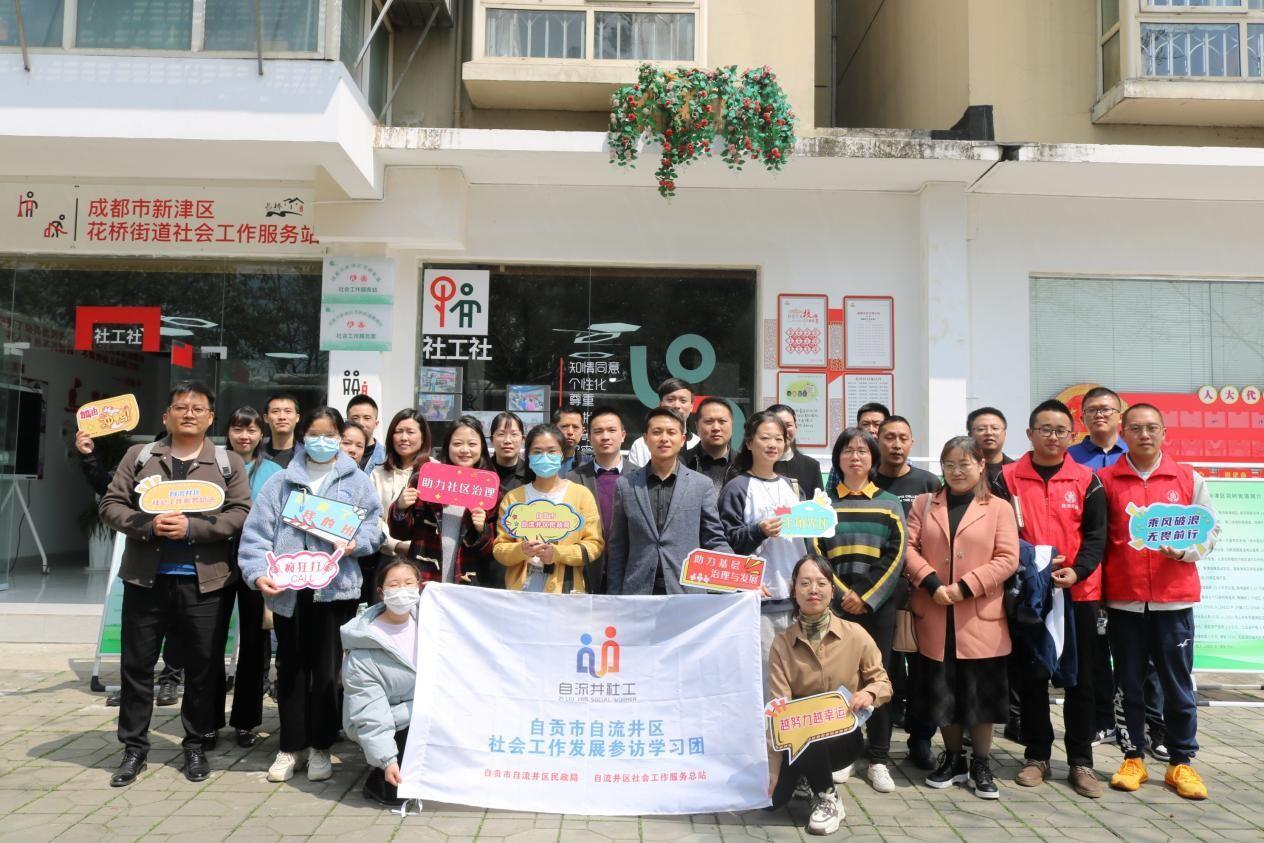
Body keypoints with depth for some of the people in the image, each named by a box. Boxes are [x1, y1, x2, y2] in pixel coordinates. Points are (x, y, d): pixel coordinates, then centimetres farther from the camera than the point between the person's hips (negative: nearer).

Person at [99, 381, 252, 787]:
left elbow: (240, 514, -5)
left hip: (202, 581, -1)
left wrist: (192, 527, -18)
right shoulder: (139, 456, 7)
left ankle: (196, 745, 21)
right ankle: (134, 747, 22)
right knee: (136, 664, 8)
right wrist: (148, 525, -15)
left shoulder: (229, 463, 4)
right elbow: (111, 504, 3)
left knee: (202, 666, 7)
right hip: (146, 578, 1)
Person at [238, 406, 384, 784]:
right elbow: (257, 532, 2)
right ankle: (291, 746, 23)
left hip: (335, 588, -1)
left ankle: (320, 747, 19)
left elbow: (374, 525, 3)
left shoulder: (356, 481, 7)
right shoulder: (281, 482, 9)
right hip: (287, 589, 2)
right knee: (290, 668, 10)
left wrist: (354, 543, -17)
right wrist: (259, 572, -12)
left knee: (326, 669, 4)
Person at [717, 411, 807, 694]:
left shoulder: (792, 486, 17)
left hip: (795, 596, 6)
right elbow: (726, 540, -7)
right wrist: (759, 531, -22)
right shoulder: (738, 487, -2)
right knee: (762, 672, -7)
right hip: (758, 597, -5)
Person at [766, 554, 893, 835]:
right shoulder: (782, 643, -7)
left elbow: (883, 681, 2)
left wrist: (869, 693, -23)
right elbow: (778, 706, -11)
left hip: (843, 734, -2)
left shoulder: (855, 635, -9)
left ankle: (828, 799, -3)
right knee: (773, 798, -17)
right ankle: (815, 770, 18)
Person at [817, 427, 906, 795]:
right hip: (835, 603, 0)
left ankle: (878, 759, 12)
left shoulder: (889, 503, 8)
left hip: (878, 604, 0)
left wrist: (867, 597, -9)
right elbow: (815, 552, 1)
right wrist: (842, 594, -10)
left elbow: (895, 556, 0)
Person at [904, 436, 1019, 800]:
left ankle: (981, 765, 21)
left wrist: (966, 586, -15)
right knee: (941, 692, 9)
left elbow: (1007, 558, -6)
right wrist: (932, 583, -13)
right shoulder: (924, 504, 10)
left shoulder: (999, 508, 3)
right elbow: (909, 547, 2)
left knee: (981, 693, 6)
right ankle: (953, 759, 26)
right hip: (934, 617, 2)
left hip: (980, 618, -2)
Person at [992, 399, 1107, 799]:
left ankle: (1081, 762, 17)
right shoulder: (1007, 478, 1)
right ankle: (1037, 756, 20)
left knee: (1080, 678, 6)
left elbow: (1096, 535, 0)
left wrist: (1076, 572, -15)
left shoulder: (1086, 480, 3)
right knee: (1032, 677, 7)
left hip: (1078, 593, 1)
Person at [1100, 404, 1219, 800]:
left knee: (1178, 684, 7)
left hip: (1174, 598, 0)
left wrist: (1185, 550, -12)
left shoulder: (1188, 479, 5)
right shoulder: (1106, 479, 3)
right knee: (1129, 683, 9)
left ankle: (1181, 763, 20)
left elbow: (1211, 530, 7)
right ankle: (1133, 757, 21)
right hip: (1123, 599, 0)